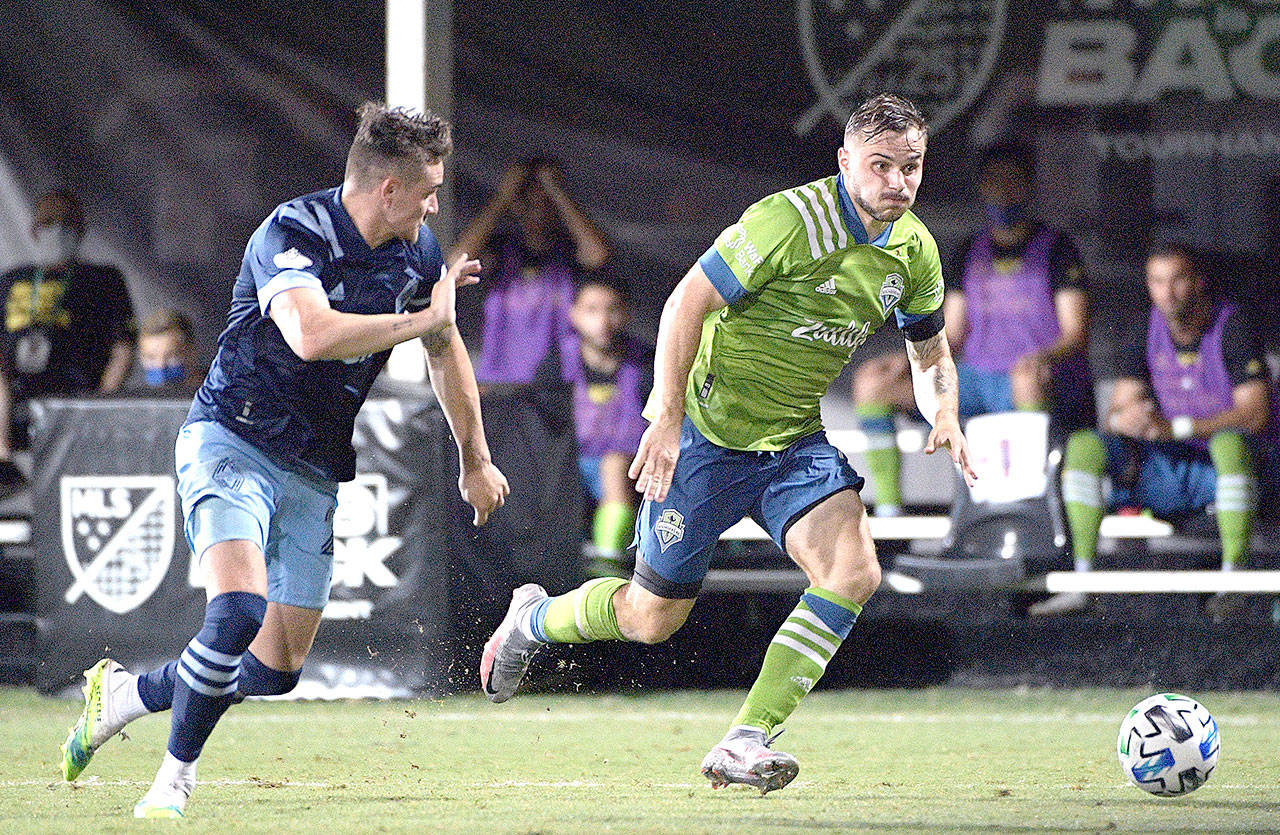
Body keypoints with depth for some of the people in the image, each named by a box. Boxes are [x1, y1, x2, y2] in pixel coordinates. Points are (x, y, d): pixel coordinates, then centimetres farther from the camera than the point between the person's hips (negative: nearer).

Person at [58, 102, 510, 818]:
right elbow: (312, 334, -37)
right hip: (233, 443, -7)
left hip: (315, 474, 7)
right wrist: (424, 317, -27)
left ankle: (121, 694, 28)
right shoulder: (292, 234, -19)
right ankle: (176, 775, -10)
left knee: (279, 669, 5)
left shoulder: (419, 251, 3)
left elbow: (446, 353, 21)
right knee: (240, 609, -29)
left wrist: (475, 460, 26)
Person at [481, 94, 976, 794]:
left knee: (854, 571, -21)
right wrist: (667, 417, -27)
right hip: (709, 433, -5)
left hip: (795, 441, 5)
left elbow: (931, 352, 16)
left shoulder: (915, 250, -1)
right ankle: (534, 618, 38)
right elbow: (687, 302, -21)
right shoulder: (791, 219, -23)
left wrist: (944, 417, -5)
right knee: (652, 618, 4)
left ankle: (745, 744, -15)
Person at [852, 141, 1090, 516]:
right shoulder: (972, 253, 18)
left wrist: (1043, 357, -30)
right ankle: (887, 505, -12)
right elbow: (951, 334, 19)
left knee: (1028, 380, -44)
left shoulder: (1056, 248, 1)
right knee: (871, 379, -9)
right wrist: (912, 357, -3)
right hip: (977, 379, 6)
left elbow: (1076, 336, -7)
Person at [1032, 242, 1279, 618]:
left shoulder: (1234, 329, -14)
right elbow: (1117, 412, 1)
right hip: (1172, 469, 6)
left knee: (1229, 441, -41)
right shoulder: (1148, 336, 3)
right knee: (1083, 446, -14)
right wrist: (1122, 420, -27)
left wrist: (1175, 428, -33)